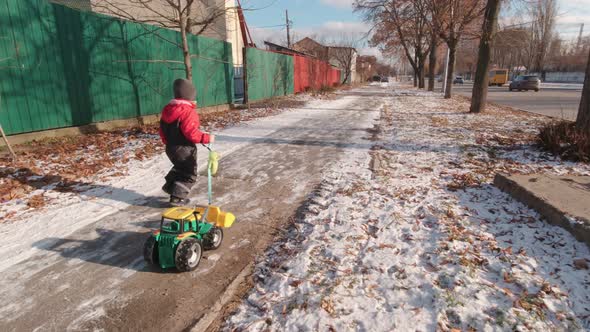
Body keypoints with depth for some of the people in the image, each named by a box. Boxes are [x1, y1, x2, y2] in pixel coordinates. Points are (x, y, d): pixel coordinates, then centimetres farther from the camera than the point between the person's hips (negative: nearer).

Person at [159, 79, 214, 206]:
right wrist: (206, 138, -18)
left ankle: (169, 186, 34)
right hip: (185, 149, -8)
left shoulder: (168, 108, 5)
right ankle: (177, 197, 7)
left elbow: (162, 129, 12)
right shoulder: (188, 111, -23)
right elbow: (191, 133, -28)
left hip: (170, 147, 8)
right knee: (189, 174, 7)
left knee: (180, 167, 32)